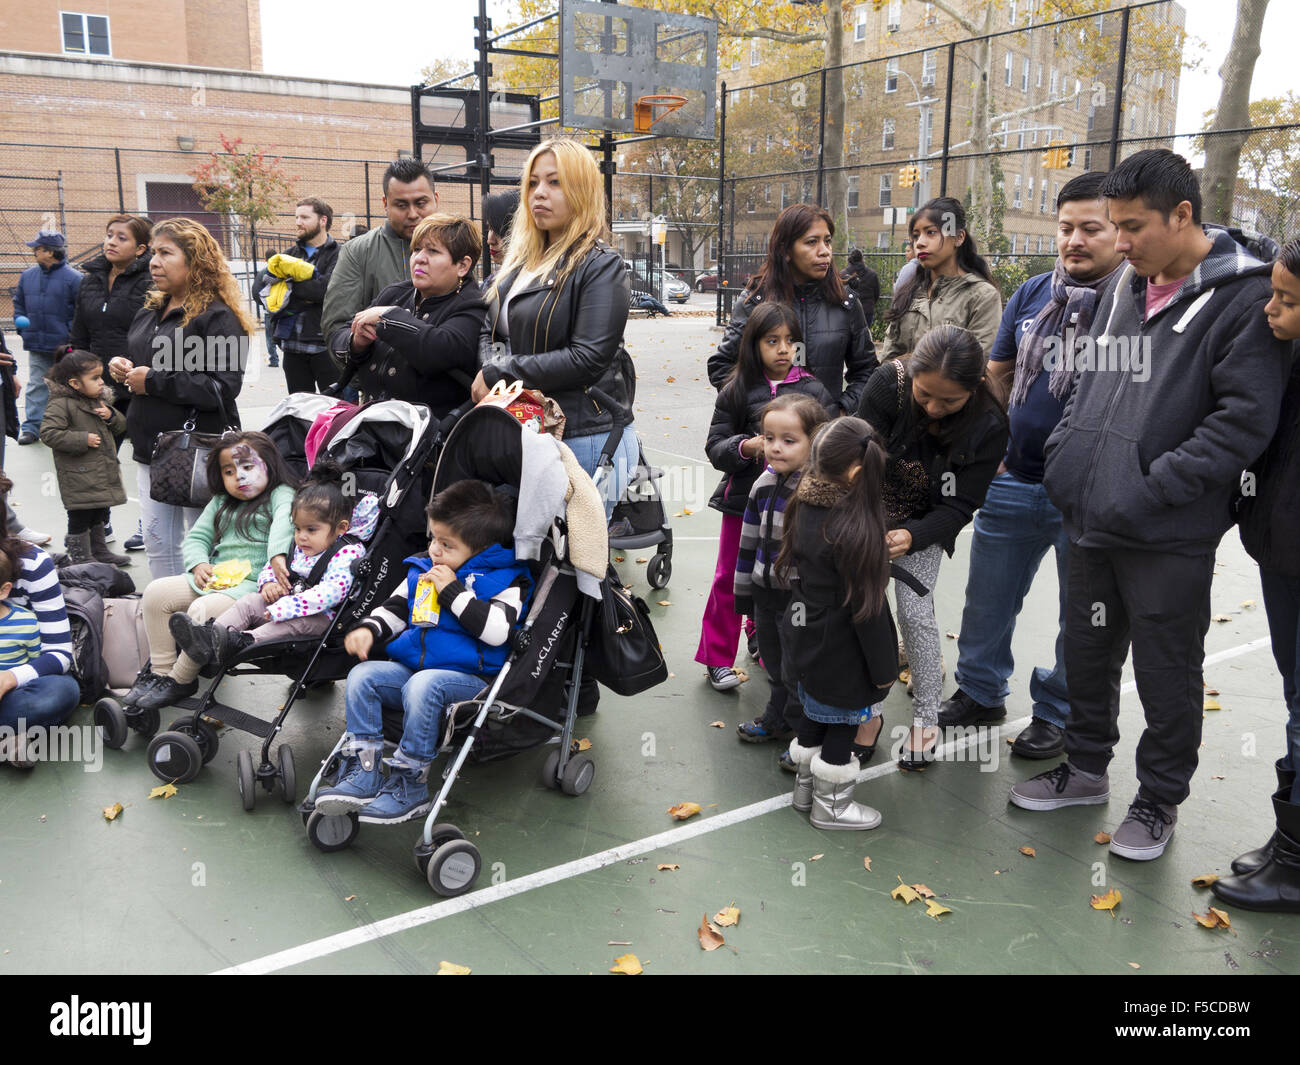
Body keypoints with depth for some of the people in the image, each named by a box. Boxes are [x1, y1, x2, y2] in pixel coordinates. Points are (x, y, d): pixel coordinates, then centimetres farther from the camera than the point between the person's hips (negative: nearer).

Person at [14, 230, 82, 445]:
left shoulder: (73, 278, -8)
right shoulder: (27, 276, 9)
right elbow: (18, 304, 21)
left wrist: (71, 340, -14)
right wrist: (21, 322, 4)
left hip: (63, 347, -4)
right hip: (36, 346, 5)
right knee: (36, 387, 5)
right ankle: (31, 427, 8)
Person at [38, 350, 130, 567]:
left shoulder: (100, 399, 11)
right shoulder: (60, 405, -15)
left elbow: (120, 425, 18)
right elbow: (49, 434, -22)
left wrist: (111, 416, -5)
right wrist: (83, 439, -23)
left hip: (103, 472, 8)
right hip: (79, 477, -8)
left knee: (99, 513, 19)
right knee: (80, 517, 1)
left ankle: (99, 550, 33)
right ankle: (81, 557, 11)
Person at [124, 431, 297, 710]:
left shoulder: (281, 495, 0)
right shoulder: (220, 503, 22)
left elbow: (284, 522, -22)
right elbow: (195, 538, 20)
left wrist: (277, 555, -42)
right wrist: (199, 564, -2)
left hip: (255, 582, -8)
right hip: (215, 577, 8)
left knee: (203, 610, -30)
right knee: (156, 591, -7)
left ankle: (181, 679, -8)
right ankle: (160, 670, 0)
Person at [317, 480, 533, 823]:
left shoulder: (506, 579, -5)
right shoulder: (422, 569, 16)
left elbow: (497, 629, -20)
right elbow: (395, 609, 22)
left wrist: (453, 591, -17)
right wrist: (369, 629, 1)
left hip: (468, 677, -7)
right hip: (410, 665, 7)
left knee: (422, 686, -34)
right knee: (363, 675, -13)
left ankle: (409, 785, -22)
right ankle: (362, 774, -13)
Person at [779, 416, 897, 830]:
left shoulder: (806, 506, -6)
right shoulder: (856, 527, -29)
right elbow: (867, 608, -22)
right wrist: (882, 667, -13)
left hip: (806, 638, 8)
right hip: (842, 653, -8)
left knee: (815, 712, 24)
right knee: (842, 722, 11)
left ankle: (806, 785, 41)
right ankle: (830, 804, 28)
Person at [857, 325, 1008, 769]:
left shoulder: (988, 427, -25)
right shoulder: (889, 382, -26)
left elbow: (959, 505, -21)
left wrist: (911, 535, -39)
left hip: (925, 523, -1)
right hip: (872, 510, 1)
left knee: (915, 612, -8)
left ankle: (927, 716, 11)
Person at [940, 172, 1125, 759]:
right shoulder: (1032, 293, 5)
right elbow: (993, 374, 14)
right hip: (1013, 480, 5)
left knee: (1082, 612, 12)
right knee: (988, 598, 16)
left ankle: (1059, 714, 30)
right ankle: (979, 691, 36)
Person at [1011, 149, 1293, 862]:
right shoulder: (1123, 288, 10)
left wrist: (1148, 491, -21)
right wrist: (1063, 456, 5)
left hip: (1171, 537, -7)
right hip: (1090, 522, 7)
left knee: (1166, 674, 9)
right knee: (1086, 653, 19)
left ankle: (1159, 800, 29)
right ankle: (1086, 769, 40)